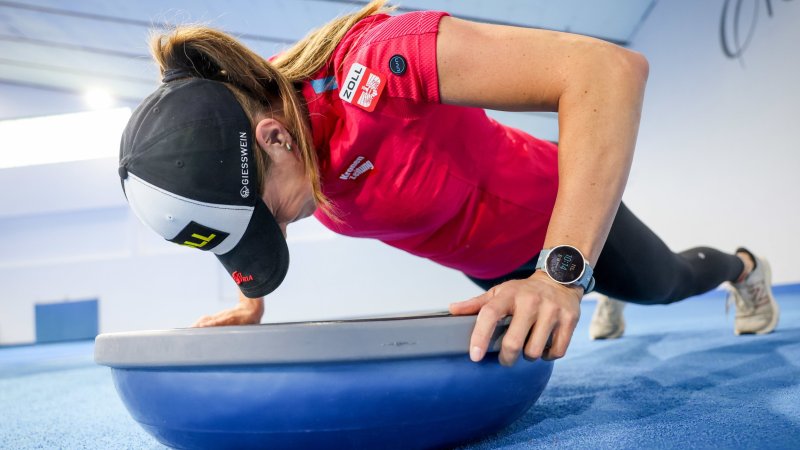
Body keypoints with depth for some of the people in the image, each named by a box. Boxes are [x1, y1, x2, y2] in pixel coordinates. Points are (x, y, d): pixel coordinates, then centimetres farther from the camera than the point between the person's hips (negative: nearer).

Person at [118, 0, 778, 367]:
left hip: (561, 215, -5)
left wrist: (562, 275, -53)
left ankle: (744, 267, 60)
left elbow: (611, 69, -49)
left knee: (663, 283, 26)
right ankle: (608, 301, 72)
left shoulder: (376, 63, -46)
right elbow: (243, 222, 2)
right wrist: (251, 302, -9)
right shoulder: (259, 112, -24)